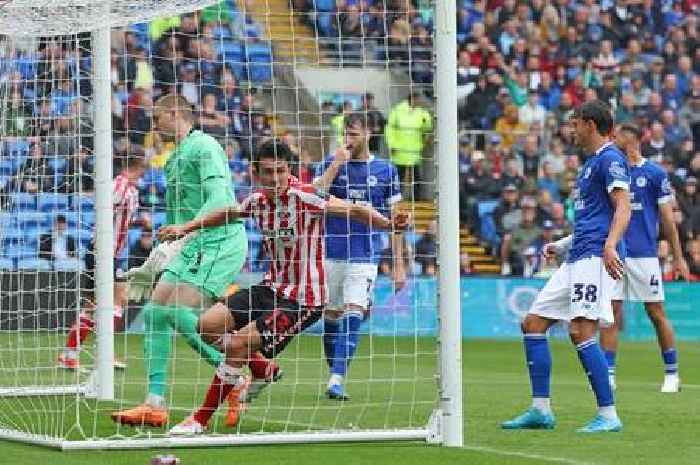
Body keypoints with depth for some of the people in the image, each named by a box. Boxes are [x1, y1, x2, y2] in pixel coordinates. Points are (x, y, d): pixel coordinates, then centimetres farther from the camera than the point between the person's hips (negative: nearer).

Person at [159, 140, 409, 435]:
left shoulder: (304, 197, -20)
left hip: (303, 299, -7)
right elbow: (227, 214, 21)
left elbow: (354, 210, -23)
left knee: (237, 346, -14)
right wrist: (185, 228, 25)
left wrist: (387, 224, -40)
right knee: (205, 326, 3)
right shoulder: (257, 201, -1)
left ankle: (200, 421, 1)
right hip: (272, 288, 7)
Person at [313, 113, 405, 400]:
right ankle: (333, 374, 20)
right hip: (331, 254, 1)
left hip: (365, 257, -1)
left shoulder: (385, 170, 6)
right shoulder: (329, 164, 5)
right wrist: (336, 165, -15)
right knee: (331, 315, 6)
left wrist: (398, 264, 6)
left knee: (354, 314, -15)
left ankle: (336, 381, -20)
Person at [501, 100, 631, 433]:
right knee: (533, 324, 7)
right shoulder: (592, 162, 23)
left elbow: (623, 207, -19)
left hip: (595, 257, -11)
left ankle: (608, 415, -15)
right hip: (577, 258, 11)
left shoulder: (610, 159, -7)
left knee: (580, 331, -19)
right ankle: (541, 411, 9)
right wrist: (562, 245, 33)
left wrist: (610, 246, -33)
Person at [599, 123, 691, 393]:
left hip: (644, 254, -3)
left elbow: (667, 218, 2)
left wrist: (678, 257, 1)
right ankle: (608, 375, 1)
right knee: (610, 315, -2)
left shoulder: (654, 173, 0)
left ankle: (672, 374, 12)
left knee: (656, 313, 2)